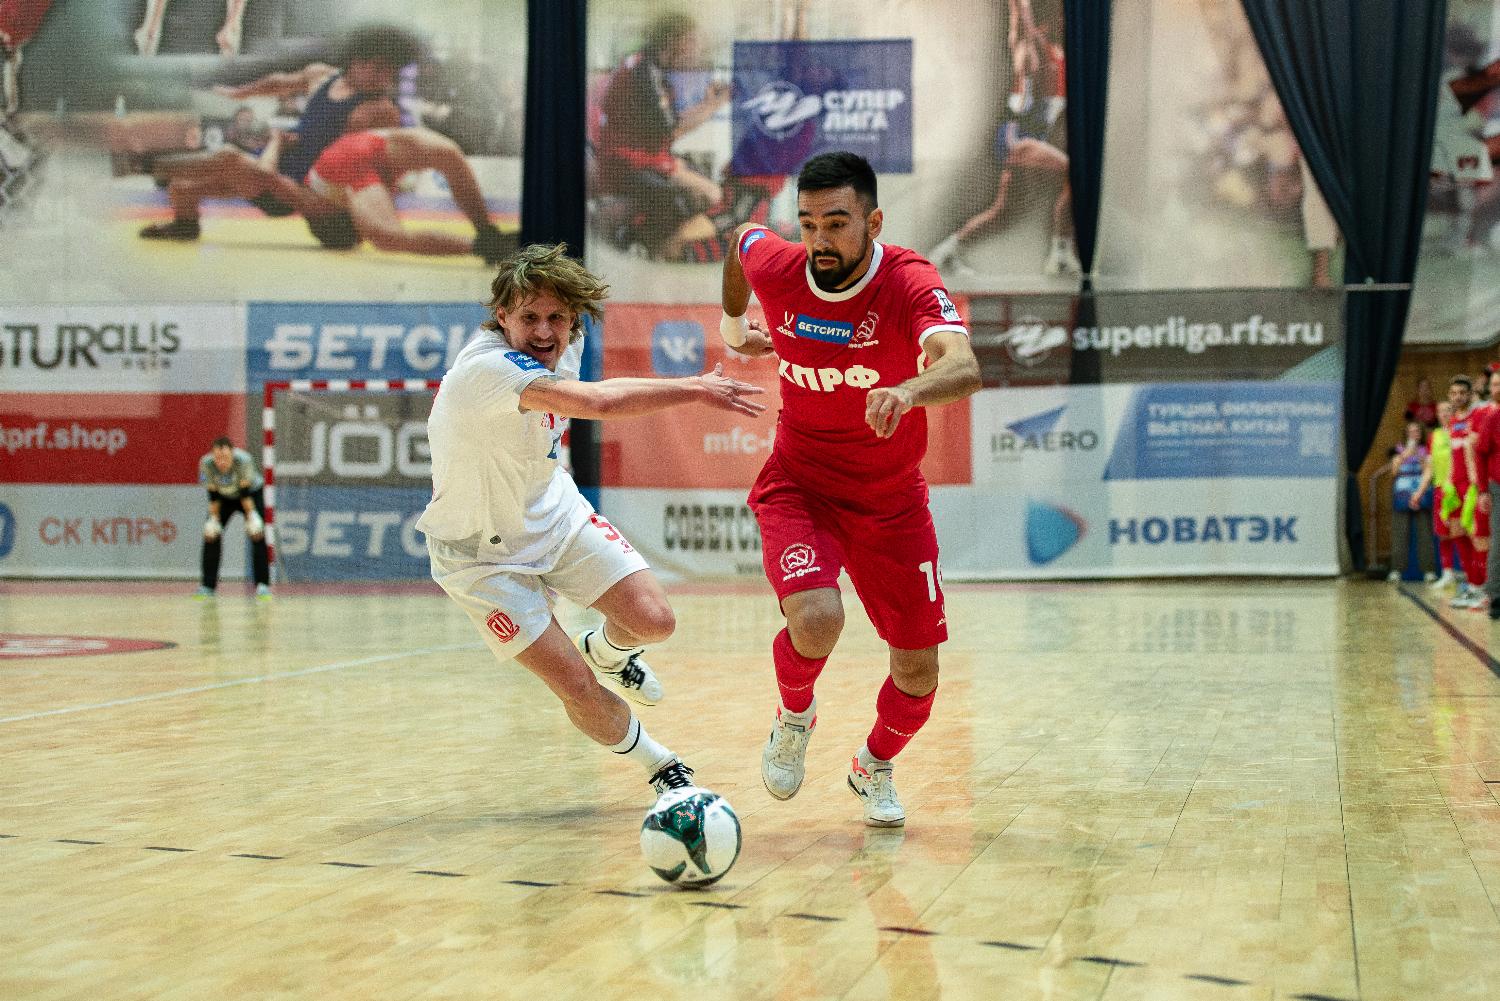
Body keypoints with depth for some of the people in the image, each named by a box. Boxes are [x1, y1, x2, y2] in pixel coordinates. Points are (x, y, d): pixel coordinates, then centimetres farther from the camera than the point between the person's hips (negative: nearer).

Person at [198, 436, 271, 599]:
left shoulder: (244, 460, -38)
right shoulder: (206, 463, -31)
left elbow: (245, 492, -28)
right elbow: (213, 495, -21)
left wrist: (251, 515, -26)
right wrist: (214, 518, -19)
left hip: (252, 491, -3)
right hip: (224, 497, 3)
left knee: (258, 536, -16)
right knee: (211, 535, -7)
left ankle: (263, 585, -14)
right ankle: (207, 586, -1)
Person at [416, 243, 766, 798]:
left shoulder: (563, 346, -8)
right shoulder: (487, 367, -34)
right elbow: (598, 403, -46)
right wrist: (696, 389, -39)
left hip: (554, 513, 7)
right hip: (483, 552, -6)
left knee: (653, 620, -8)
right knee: (577, 688, -11)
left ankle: (606, 650, 28)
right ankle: (659, 765, 16)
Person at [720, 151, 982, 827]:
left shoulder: (910, 282, -24)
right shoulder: (775, 268, -14)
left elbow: (964, 369, -44)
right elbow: (742, 237, 13)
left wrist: (908, 390, -64)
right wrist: (735, 324, 24)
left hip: (892, 500, 0)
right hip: (798, 486, 0)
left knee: (918, 671, 2)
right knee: (815, 619, -28)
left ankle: (875, 767, 36)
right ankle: (794, 716, 8)